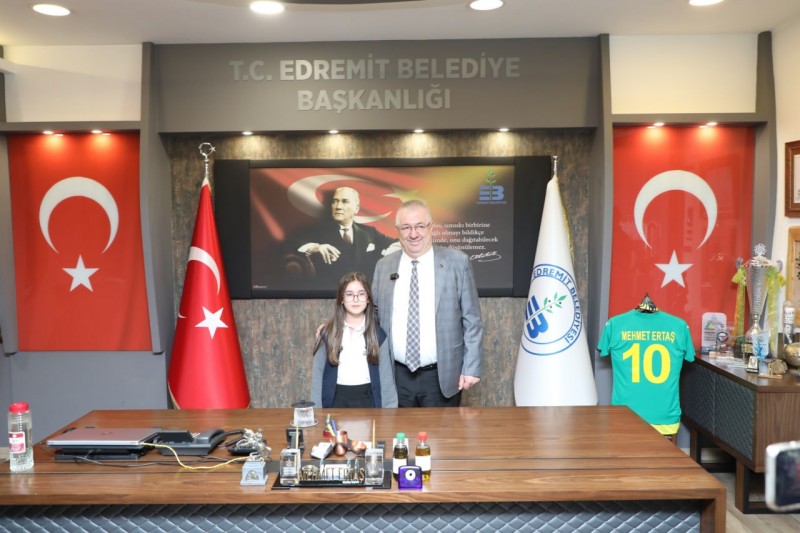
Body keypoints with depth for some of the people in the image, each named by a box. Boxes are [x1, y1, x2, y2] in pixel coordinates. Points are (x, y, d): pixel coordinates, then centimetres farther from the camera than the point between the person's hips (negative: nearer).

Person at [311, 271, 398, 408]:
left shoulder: (377, 333, 2)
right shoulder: (327, 332, 1)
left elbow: (386, 376, 2)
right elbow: (318, 372, 2)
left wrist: (390, 408, -2)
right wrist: (316, 408, -1)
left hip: (367, 398, 0)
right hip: (337, 399, 0)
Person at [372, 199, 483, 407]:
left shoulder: (457, 262, -3)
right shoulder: (384, 266, 5)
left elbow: (472, 319, -2)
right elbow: (374, 316, 12)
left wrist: (471, 368, -5)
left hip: (442, 377, -2)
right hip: (397, 376, 2)